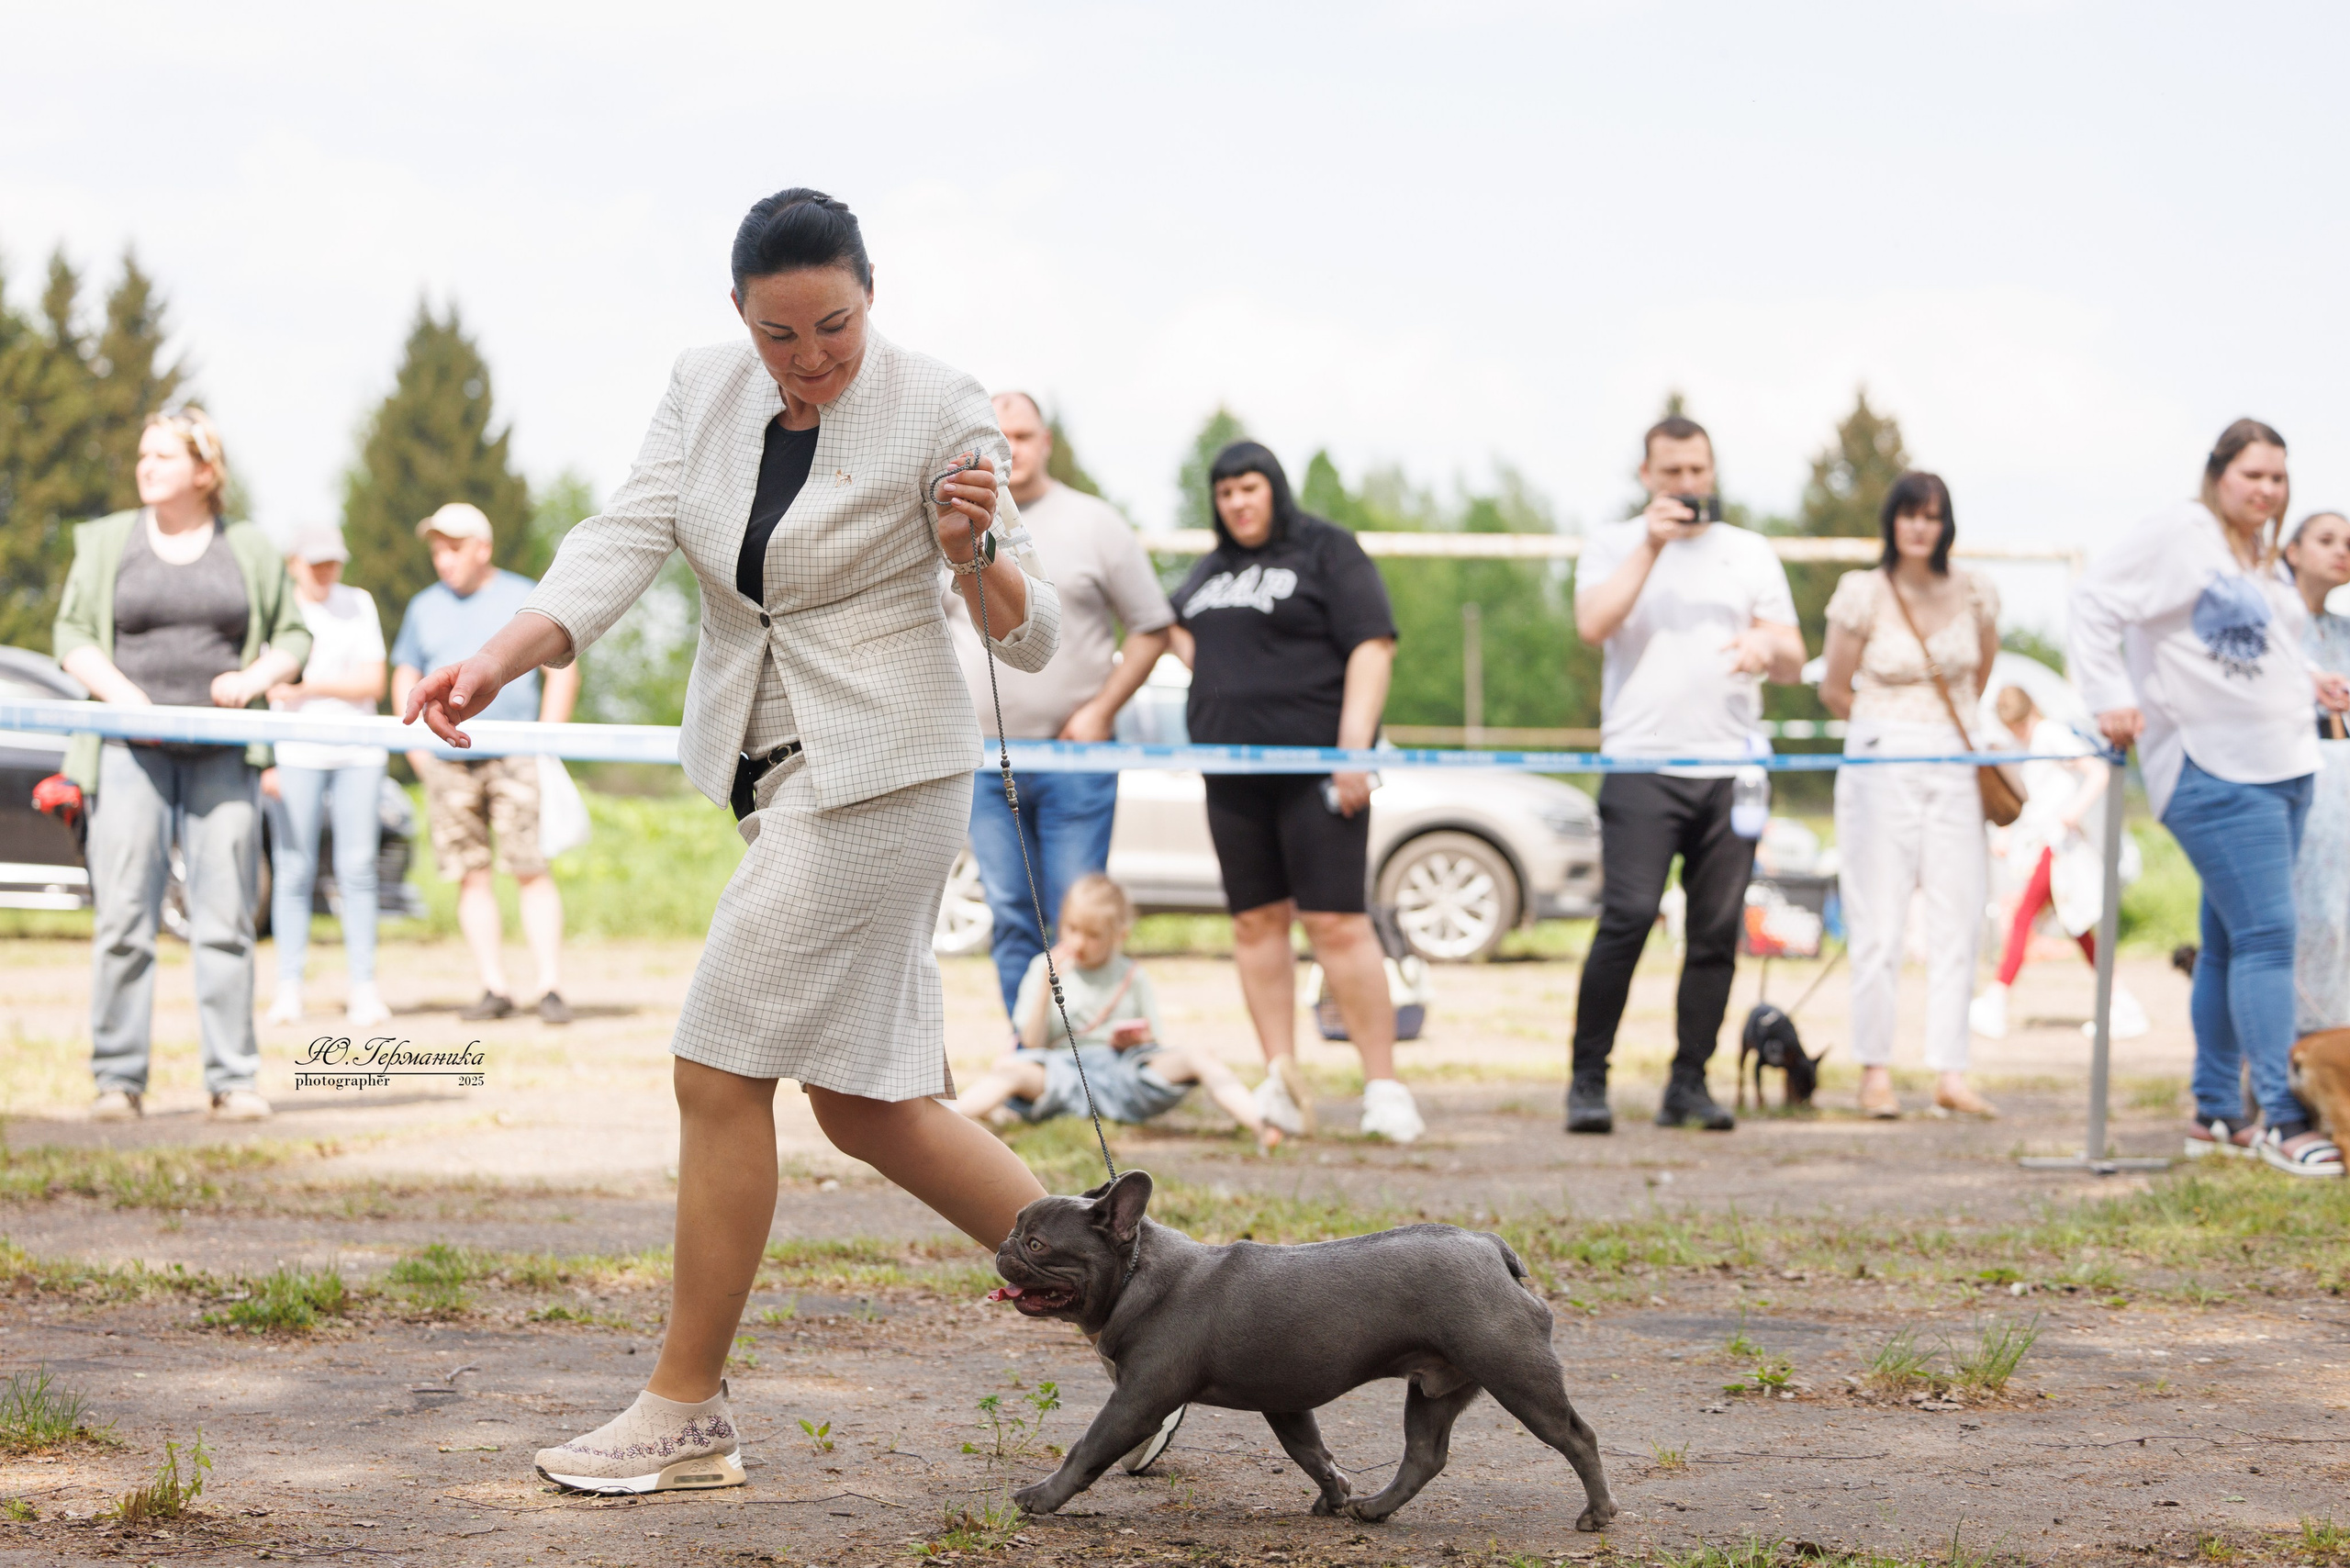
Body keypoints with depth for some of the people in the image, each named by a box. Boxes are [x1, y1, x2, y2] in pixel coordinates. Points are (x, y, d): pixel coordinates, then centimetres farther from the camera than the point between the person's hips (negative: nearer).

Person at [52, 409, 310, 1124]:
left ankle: (232, 1079, 3)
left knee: (225, 920, -2)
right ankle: (118, 1078, 0)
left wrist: (254, 677, -7)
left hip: (223, 755, 0)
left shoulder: (251, 549, 11)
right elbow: (71, 635, 7)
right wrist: (122, 693, -10)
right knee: (124, 918, -5)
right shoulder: (106, 542, 10)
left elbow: (293, 637, 13)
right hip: (131, 750, 0)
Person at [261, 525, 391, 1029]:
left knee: (357, 868, -4)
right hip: (295, 755, -2)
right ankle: (288, 988, -4)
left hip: (358, 753, 2)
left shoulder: (359, 604, 9)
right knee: (293, 869, -8)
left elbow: (373, 682, 1)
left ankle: (364, 988, -3)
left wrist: (309, 688, -12)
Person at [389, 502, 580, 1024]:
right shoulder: (424, 608, 15)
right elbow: (405, 677, 21)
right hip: (447, 761, 4)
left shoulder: (526, 600, 5)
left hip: (514, 754, -3)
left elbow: (563, 670, 4)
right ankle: (494, 987, 3)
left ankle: (550, 987, -11)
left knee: (531, 870, -10)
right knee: (471, 876, 0)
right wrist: (414, 743, 8)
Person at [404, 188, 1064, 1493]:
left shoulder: (937, 412, -10)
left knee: (720, 1073, -7)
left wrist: (971, 553, -29)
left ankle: (686, 1413, 3)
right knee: (861, 1107, 9)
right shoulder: (703, 391, 5)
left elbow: (1030, 638, -7)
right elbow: (626, 540, -7)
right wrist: (502, 656, -24)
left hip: (882, 776, -7)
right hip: (772, 778, 7)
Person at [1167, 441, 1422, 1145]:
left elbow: (1372, 645, -9)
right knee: (1257, 922, 4)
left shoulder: (1326, 551, -1)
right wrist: (1197, 656, 14)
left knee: (1337, 922, -11)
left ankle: (1383, 1087, -8)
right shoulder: (1211, 569, 19)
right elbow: (1176, 621, 37)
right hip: (1232, 773, 7)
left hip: (1314, 766, -6)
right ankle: (1283, 1077, 9)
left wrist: (1355, 747, -16)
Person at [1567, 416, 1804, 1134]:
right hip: (1641, 763, -3)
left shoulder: (1750, 553, 17)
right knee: (1628, 916, -15)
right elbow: (1593, 623, -9)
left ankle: (1689, 1083, 6)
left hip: (1731, 769, 3)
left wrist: (1769, 648, -10)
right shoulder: (1615, 545, 11)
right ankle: (1587, 1080, -8)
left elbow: (1794, 663, 13)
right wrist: (1652, 545, -10)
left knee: (1717, 929, 0)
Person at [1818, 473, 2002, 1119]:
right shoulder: (1863, 593, -3)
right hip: (1881, 766, -3)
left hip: (1955, 767, 3)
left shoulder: (1974, 594, 5)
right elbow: (1834, 690, 5)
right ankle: (1875, 1071, 4)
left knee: (1956, 919, -1)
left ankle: (1950, 1075, 1)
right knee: (1878, 923, -3)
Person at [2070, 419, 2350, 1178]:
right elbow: (2095, 601, -10)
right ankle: (2282, 1119, -14)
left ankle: (2215, 1114, 18)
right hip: (2214, 770, -9)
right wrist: (2111, 699, -15)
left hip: (2282, 770, 9)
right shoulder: (2178, 533, -6)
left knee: (2231, 943, 12)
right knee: (2265, 936, -14)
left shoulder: (2263, 555, 19)